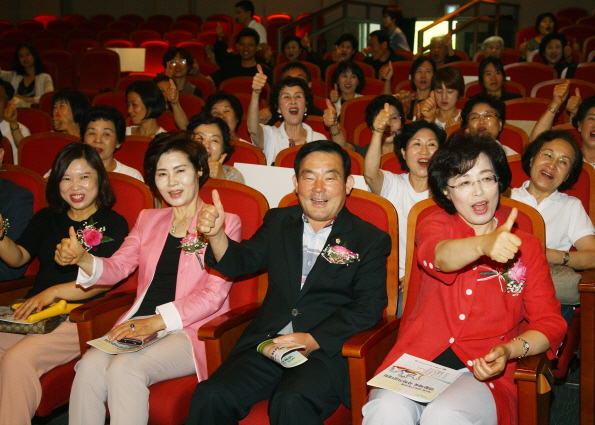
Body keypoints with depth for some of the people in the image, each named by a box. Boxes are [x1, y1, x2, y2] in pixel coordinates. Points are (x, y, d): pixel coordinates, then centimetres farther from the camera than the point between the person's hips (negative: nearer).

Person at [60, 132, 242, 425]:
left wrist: (158, 321, -16)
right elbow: (117, 268, 14)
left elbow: (213, 294, -5)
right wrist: (81, 259, -8)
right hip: (136, 326, 4)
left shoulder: (224, 223, 4)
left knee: (124, 368, -30)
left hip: (190, 329, -4)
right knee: (89, 366, -25)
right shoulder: (148, 219, 22)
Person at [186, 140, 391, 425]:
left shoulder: (370, 240, 5)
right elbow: (240, 262, 14)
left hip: (326, 351, -3)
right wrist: (215, 234, -9)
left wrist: (312, 340, -16)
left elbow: (368, 307, -3)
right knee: (209, 398, -21)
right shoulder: (278, 222, 18)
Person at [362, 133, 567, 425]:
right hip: (416, 359, 0)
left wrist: (509, 351, -12)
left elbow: (550, 324, 10)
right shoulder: (435, 224, 9)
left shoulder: (526, 247, 12)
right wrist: (484, 244, -40)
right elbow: (440, 256, -17)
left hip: (483, 371, 0)